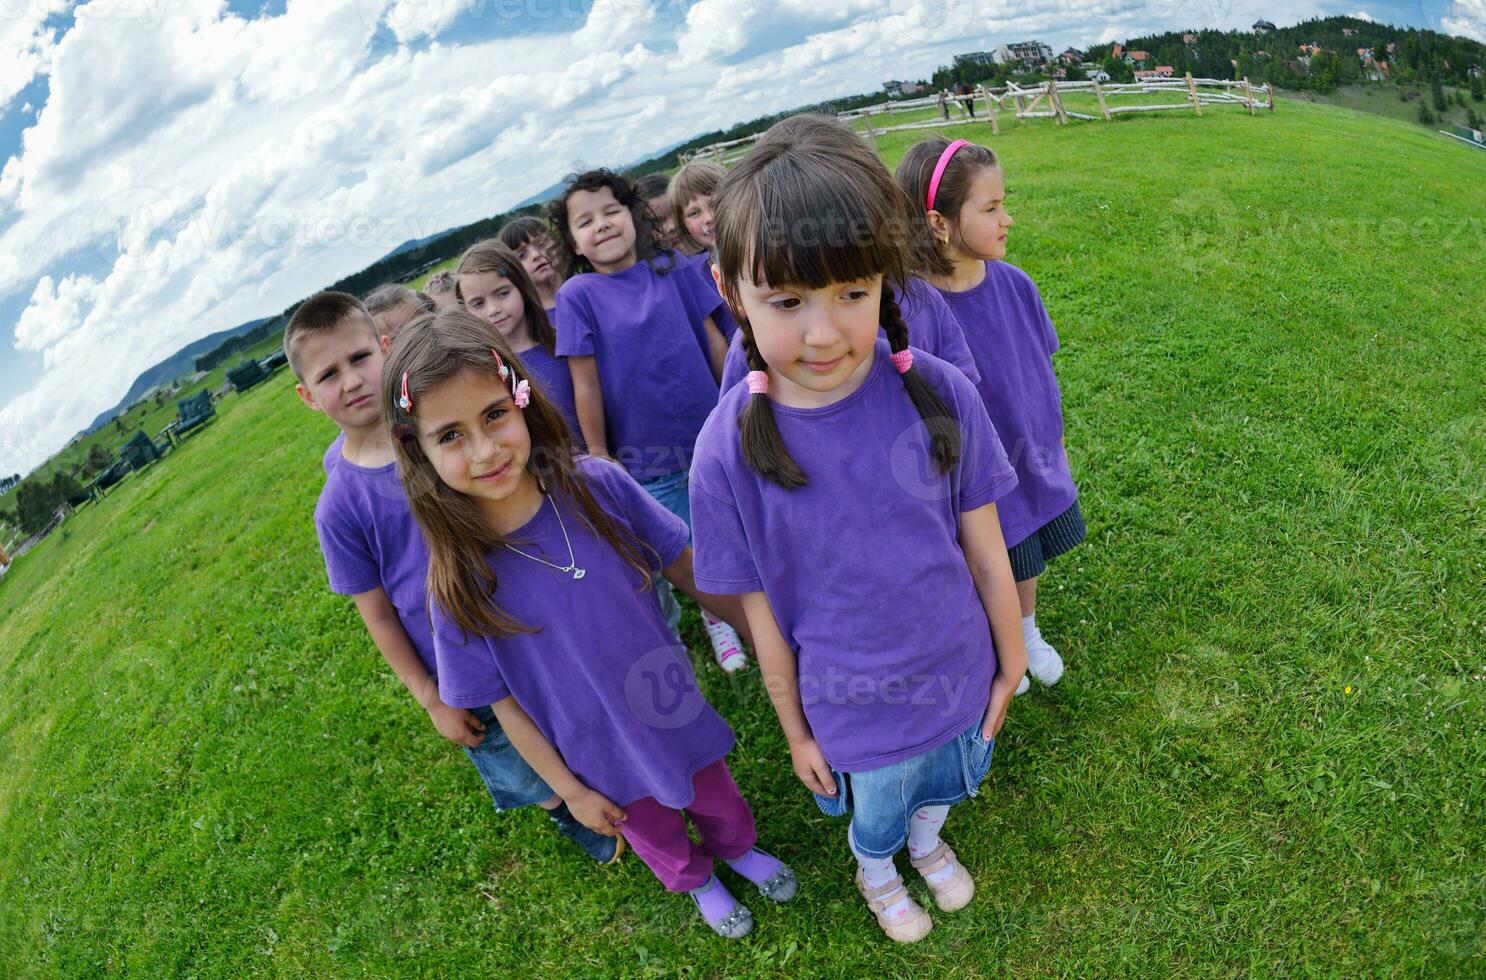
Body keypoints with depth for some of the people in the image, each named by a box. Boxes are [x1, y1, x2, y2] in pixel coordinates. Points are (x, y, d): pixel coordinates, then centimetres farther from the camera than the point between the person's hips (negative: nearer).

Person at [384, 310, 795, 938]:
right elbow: (504, 703, -13)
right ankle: (697, 882, 64)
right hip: (606, 760, -1)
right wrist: (570, 790, -4)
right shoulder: (457, 582, -26)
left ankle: (738, 848, 65)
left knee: (715, 797, 30)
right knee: (656, 833, 29)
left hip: (677, 709, 1)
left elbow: (687, 571, -10)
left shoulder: (598, 486, -24)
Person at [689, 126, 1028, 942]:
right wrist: (796, 730, 0)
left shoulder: (940, 394, -22)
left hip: (961, 679, 2)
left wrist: (1011, 664, 3)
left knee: (944, 782, 31)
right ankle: (875, 873, 65)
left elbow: (985, 552, -9)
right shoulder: (729, 452, -25)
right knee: (877, 813, 27)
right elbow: (764, 615, -13)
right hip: (855, 713, -2)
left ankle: (928, 842, 69)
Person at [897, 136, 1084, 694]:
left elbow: (1041, 368, 3)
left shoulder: (1013, 283, -10)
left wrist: (1055, 441, 11)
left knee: (1027, 564, 25)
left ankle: (1030, 636, 53)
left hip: (1034, 460, 5)